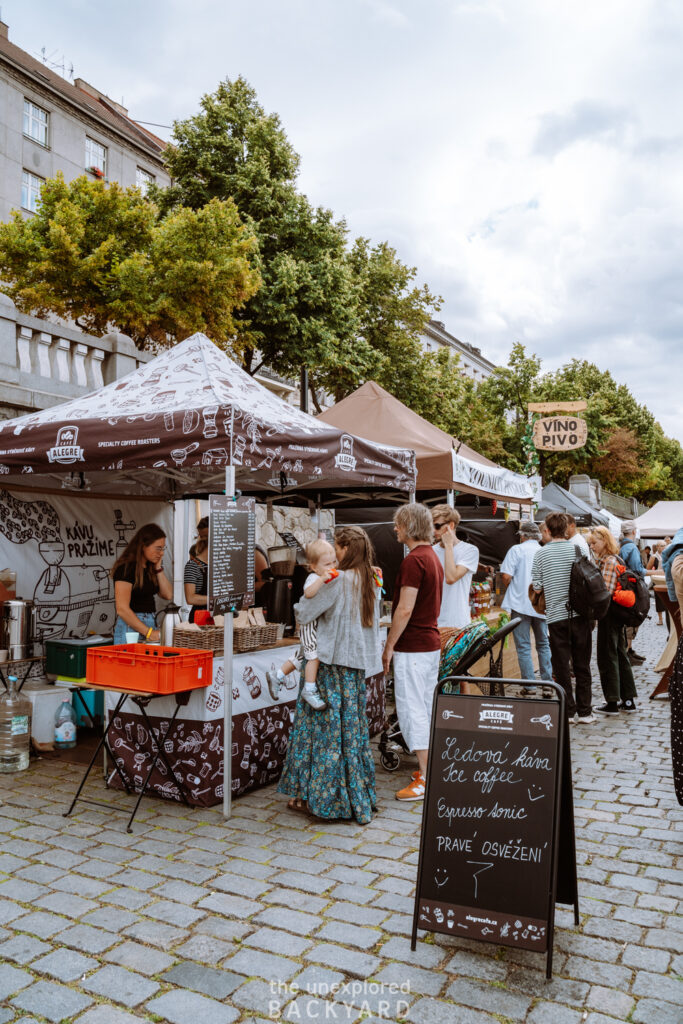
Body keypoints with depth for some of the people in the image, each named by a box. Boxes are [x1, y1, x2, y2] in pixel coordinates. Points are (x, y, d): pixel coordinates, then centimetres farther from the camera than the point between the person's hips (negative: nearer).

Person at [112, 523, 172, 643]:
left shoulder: (150, 567, 13)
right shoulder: (126, 568, -11)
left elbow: (168, 595, 8)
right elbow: (122, 609, -17)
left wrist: (158, 568, 1)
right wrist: (148, 632, -19)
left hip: (151, 624, 7)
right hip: (130, 626, -7)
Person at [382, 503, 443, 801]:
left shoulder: (414, 560, -18)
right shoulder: (433, 556, 13)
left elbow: (405, 609, -22)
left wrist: (389, 645, -14)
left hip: (412, 647, -10)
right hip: (431, 642, 10)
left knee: (412, 710, -4)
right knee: (426, 708, 17)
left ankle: (425, 779, 0)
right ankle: (431, 768, 27)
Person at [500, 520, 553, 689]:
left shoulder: (517, 550, -5)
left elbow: (506, 576, -12)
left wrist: (511, 588, 8)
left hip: (520, 604, -4)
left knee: (523, 646, 1)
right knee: (543, 644, 16)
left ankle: (530, 685, 0)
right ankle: (547, 681, 16)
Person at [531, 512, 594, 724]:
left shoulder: (541, 553, -4)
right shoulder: (578, 550, -2)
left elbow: (537, 588, -3)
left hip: (556, 616, -2)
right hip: (580, 613, 2)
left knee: (561, 666, 6)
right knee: (582, 665, 10)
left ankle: (568, 711, 10)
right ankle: (584, 712, 15)